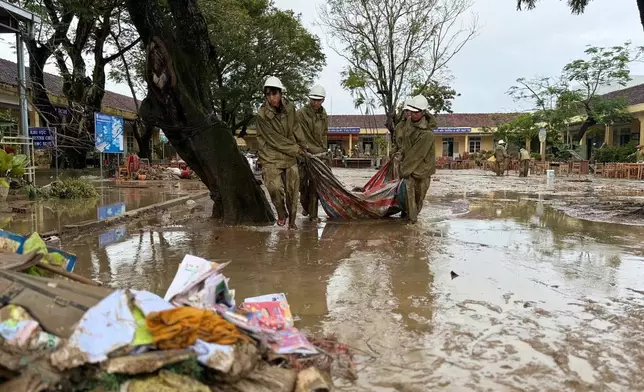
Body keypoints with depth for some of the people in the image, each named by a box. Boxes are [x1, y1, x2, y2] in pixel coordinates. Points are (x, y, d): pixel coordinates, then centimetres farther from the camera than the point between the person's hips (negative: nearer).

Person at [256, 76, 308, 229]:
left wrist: (303, 147, 13)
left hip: (290, 156, 4)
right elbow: (275, 140, -16)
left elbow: (296, 129, 10)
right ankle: (281, 213, 14)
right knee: (275, 188, -16)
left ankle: (292, 220, 22)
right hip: (271, 156, -4)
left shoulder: (289, 108, -4)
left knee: (292, 189, 6)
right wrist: (296, 149, -10)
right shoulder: (262, 114, -17)